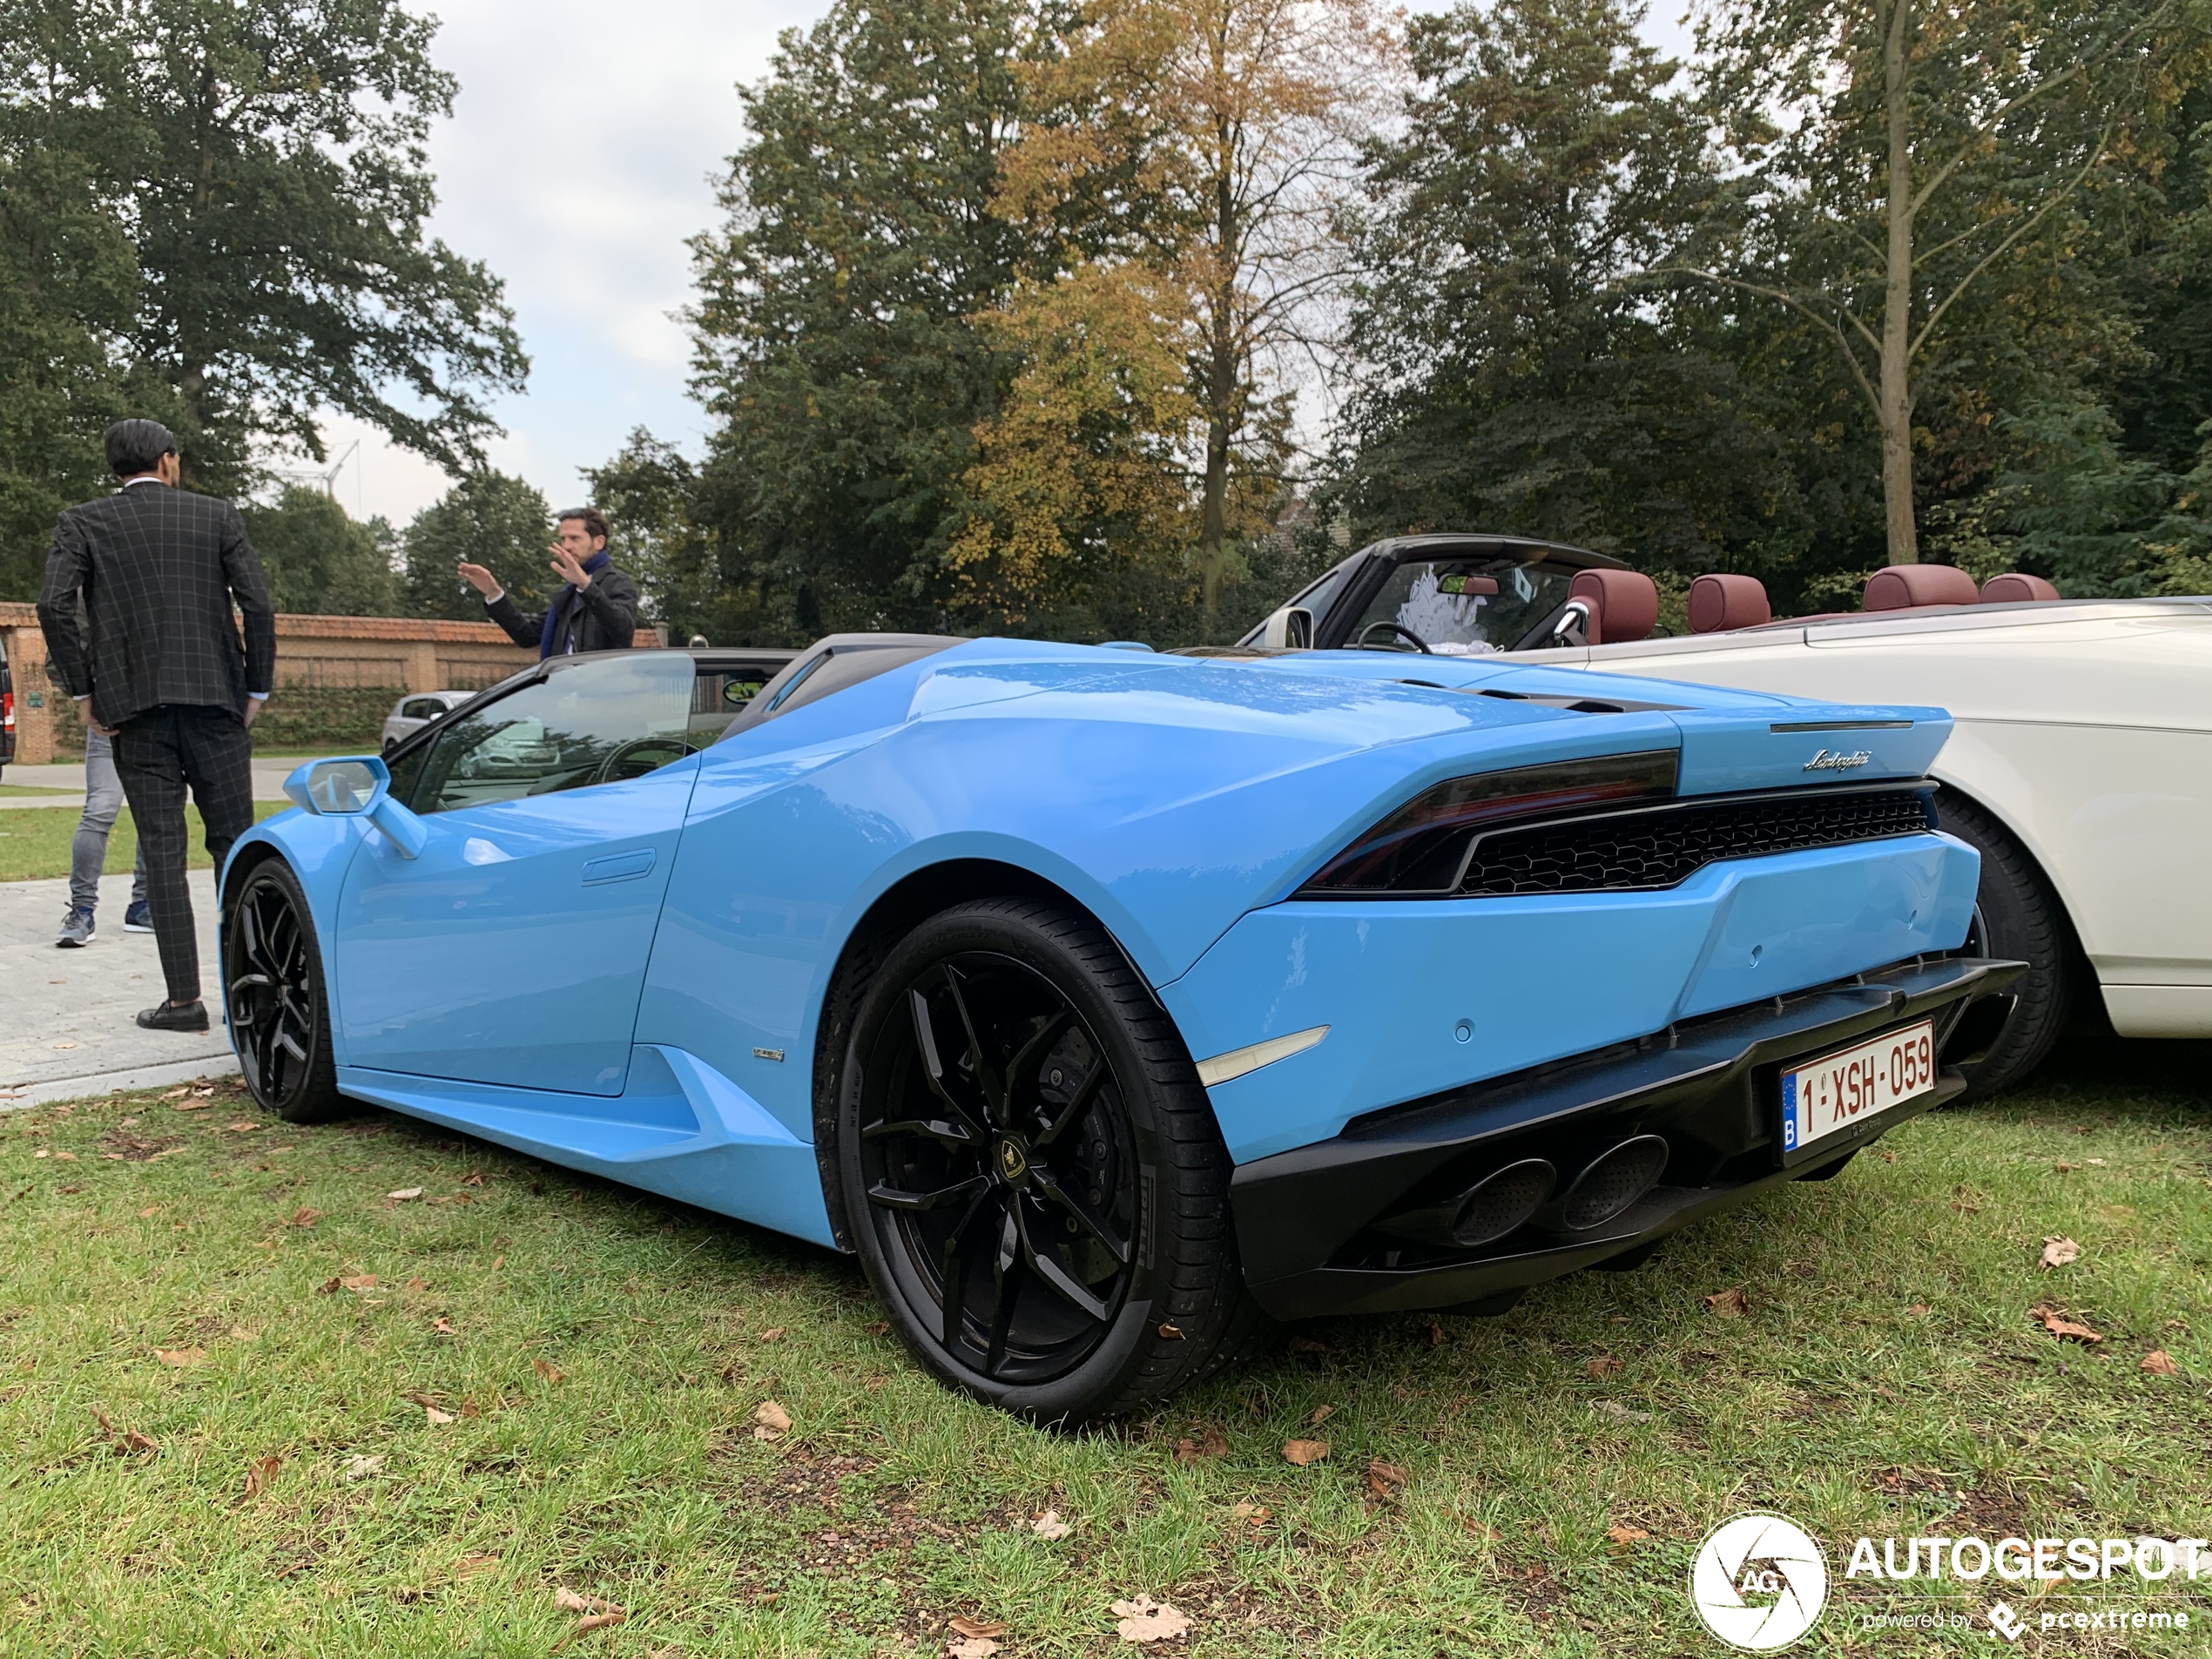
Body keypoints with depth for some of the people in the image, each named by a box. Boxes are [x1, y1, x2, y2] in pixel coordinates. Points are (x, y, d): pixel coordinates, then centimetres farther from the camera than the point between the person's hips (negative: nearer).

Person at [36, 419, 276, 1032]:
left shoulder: (83, 522, 7)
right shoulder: (217, 515, 7)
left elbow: (54, 604, -7)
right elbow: (257, 603, -2)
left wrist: (83, 692, 0)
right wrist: (257, 689, 4)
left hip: (135, 707, 0)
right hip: (216, 703, 0)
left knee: (162, 850, 1)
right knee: (235, 843, 6)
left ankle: (184, 997, 0)